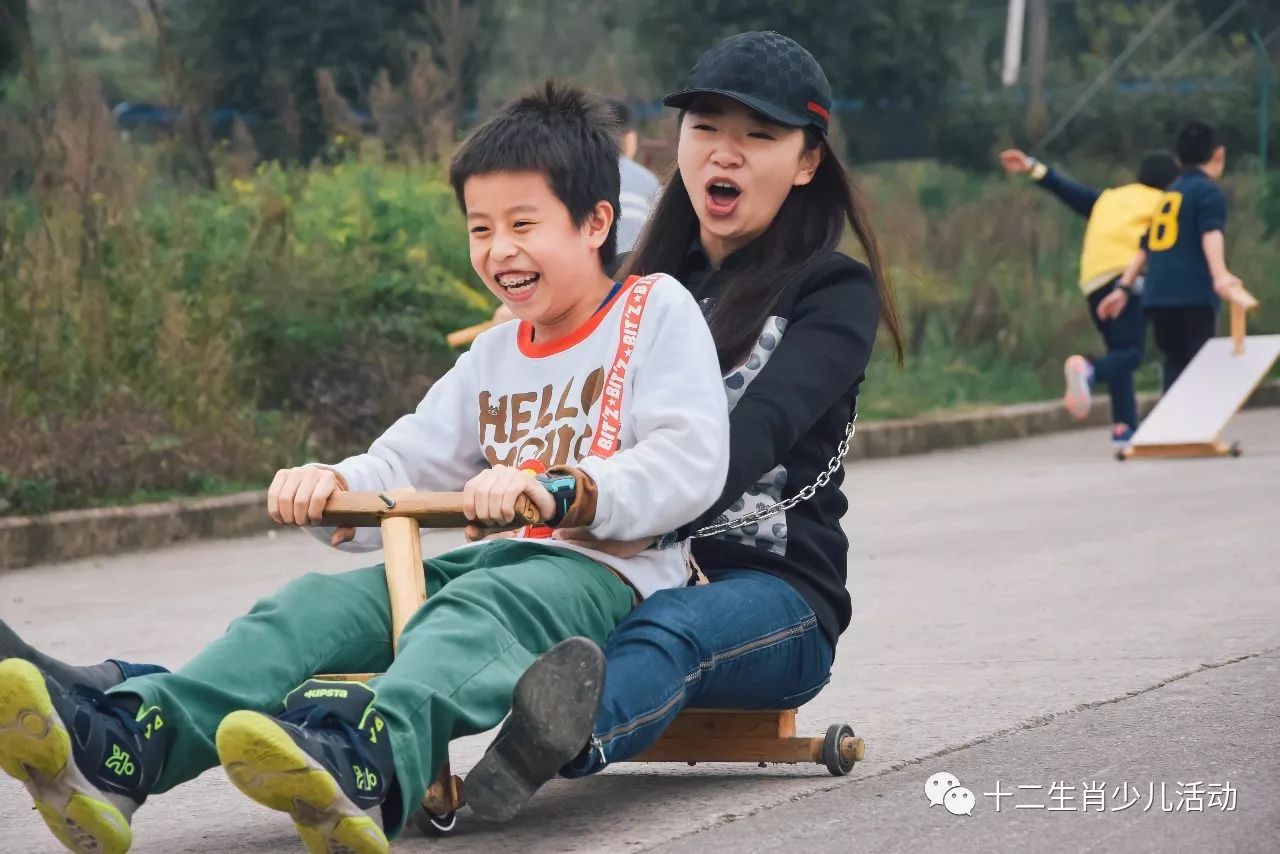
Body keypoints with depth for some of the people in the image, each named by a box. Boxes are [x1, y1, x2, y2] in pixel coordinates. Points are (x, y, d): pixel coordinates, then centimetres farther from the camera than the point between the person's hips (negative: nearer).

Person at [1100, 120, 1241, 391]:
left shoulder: (1169, 195, 23)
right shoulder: (1209, 191, 1)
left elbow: (1145, 247, 25)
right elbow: (1211, 235, -18)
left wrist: (1124, 288, 29)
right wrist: (1220, 276, -32)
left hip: (1159, 295, 7)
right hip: (1193, 294, -7)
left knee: (1176, 363, 12)